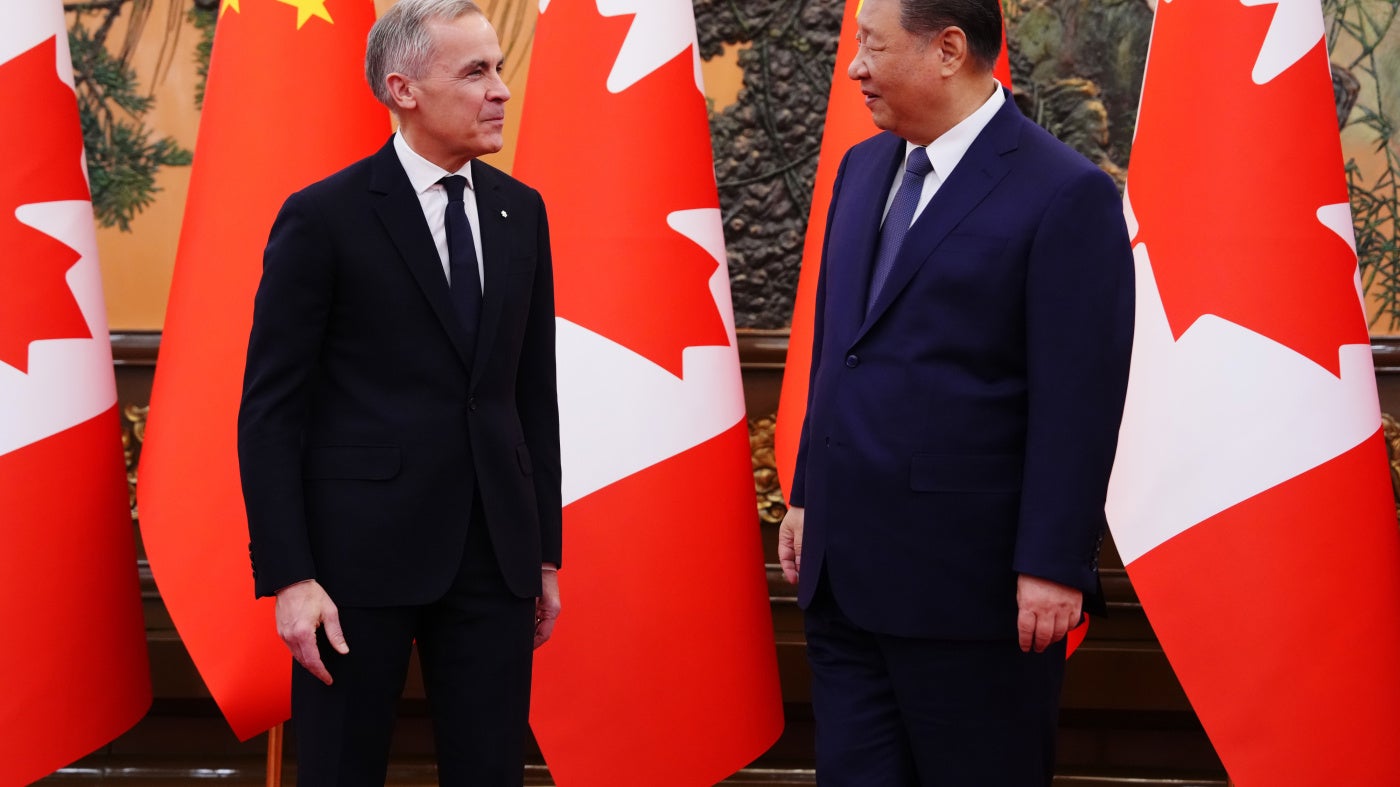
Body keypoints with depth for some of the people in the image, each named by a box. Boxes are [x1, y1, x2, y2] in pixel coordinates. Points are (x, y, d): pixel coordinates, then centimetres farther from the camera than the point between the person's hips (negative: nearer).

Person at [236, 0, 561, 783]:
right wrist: (288, 578, -13)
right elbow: (270, 410, -7)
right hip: (362, 549, -4)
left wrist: (546, 549, 12)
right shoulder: (323, 218, -7)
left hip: (495, 550, 5)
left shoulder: (520, 211, 9)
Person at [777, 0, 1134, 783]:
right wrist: (809, 495, 17)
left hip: (969, 581, -7)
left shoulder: (1065, 195, -13)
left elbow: (1077, 403, -15)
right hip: (846, 571, 7)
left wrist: (1054, 567, -17)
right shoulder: (864, 168, 11)